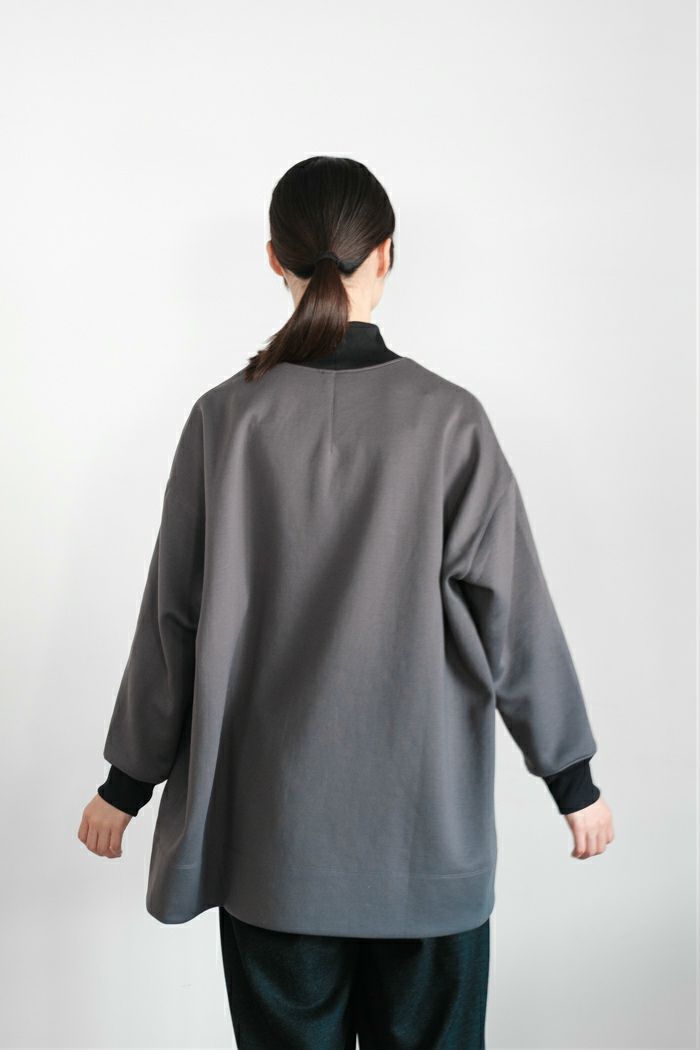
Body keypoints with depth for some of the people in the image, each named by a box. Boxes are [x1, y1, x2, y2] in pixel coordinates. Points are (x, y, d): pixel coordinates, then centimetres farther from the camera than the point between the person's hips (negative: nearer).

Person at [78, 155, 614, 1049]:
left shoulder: (226, 418, -7)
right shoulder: (448, 419, -10)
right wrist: (571, 777, 4)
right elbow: (513, 610, -8)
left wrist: (129, 781, 9)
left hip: (272, 816, 1)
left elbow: (173, 614, -3)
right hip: (425, 811, -1)